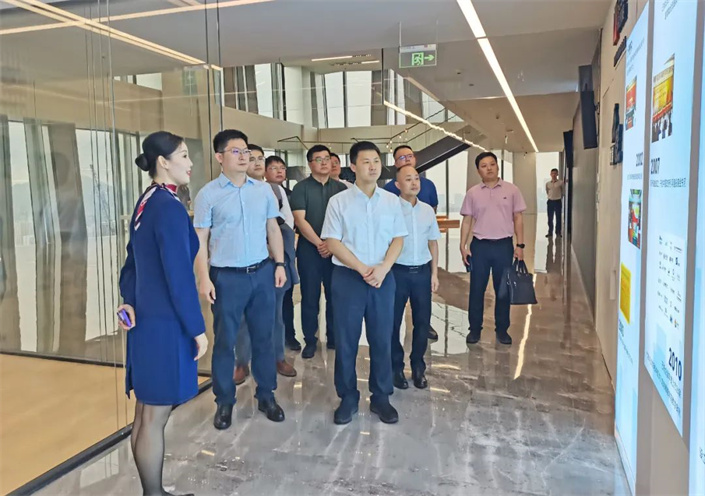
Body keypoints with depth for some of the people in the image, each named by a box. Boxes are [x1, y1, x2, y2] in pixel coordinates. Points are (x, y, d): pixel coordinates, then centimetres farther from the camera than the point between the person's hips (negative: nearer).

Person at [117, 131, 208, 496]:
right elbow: (179, 275, -20)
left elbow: (132, 262, 15)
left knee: (144, 414, 17)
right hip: (165, 323, -10)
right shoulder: (169, 207, -18)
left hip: (145, 319, 10)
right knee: (154, 419, 3)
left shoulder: (145, 203, 11)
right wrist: (198, 328, -14)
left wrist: (129, 301, 4)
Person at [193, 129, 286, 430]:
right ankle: (224, 402, 24)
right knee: (225, 341, 8)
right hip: (226, 277, -3)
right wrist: (203, 278, -12)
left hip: (262, 273, 3)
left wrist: (279, 264, 6)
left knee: (263, 337, 13)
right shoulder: (208, 195, -5)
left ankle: (266, 396, 28)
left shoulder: (263, 190, 5)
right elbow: (200, 240, -5)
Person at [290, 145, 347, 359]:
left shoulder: (341, 188, 7)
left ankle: (334, 337, 20)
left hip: (336, 250, 2)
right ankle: (310, 340, 14)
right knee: (310, 297, 3)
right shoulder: (301, 188, 0)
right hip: (309, 249, -2)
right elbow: (299, 220, -9)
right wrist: (319, 243, -13)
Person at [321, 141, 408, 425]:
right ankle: (348, 398, 21)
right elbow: (332, 242, -5)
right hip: (348, 278, -2)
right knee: (346, 340, 5)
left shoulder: (391, 201, 6)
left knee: (382, 339, 9)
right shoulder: (339, 201, -2)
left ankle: (380, 397, 24)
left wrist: (383, 268, -11)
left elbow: (398, 239, 5)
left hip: (383, 278, 2)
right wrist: (362, 268, -13)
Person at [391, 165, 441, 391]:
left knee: (422, 321, 10)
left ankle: (418, 367, 27)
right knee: (393, 322, 8)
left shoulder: (428, 210, 6)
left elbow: (433, 242, 12)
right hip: (398, 271, -4)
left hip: (422, 271, 4)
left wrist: (434, 273, 10)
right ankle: (396, 367, 25)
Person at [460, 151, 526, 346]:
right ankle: (475, 329, 18)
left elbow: (518, 218, 3)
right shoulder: (473, 193, 2)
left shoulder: (511, 190, 1)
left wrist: (520, 245, -3)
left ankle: (502, 329, 22)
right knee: (476, 289, 6)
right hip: (479, 245, 0)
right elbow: (467, 221, 5)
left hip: (504, 245, 0)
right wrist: (463, 246, -2)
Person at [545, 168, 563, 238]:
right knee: (550, 218, 5)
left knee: (558, 218, 2)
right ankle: (550, 232, 13)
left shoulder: (560, 183, -5)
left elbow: (563, 192, 5)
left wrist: (560, 198, 8)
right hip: (550, 201, 3)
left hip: (558, 201, -3)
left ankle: (558, 232, 9)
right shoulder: (547, 183, 5)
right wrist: (550, 197, 11)